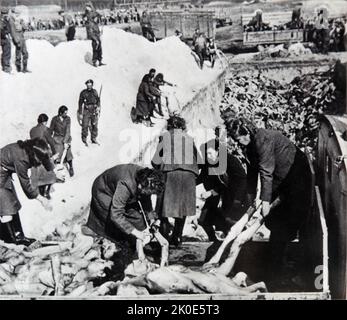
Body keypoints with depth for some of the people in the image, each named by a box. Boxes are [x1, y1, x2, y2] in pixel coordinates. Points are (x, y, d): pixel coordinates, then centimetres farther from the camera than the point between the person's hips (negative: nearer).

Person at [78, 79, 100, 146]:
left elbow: (98, 100, 17)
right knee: (85, 126, -6)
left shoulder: (94, 92, 7)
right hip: (86, 111, -3)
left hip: (94, 111, 3)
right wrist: (80, 113, -1)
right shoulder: (83, 93, -3)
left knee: (94, 125, 8)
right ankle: (84, 140, 5)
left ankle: (94, 139, 21)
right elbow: (80, 103, 1)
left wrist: (98, 107, 0)